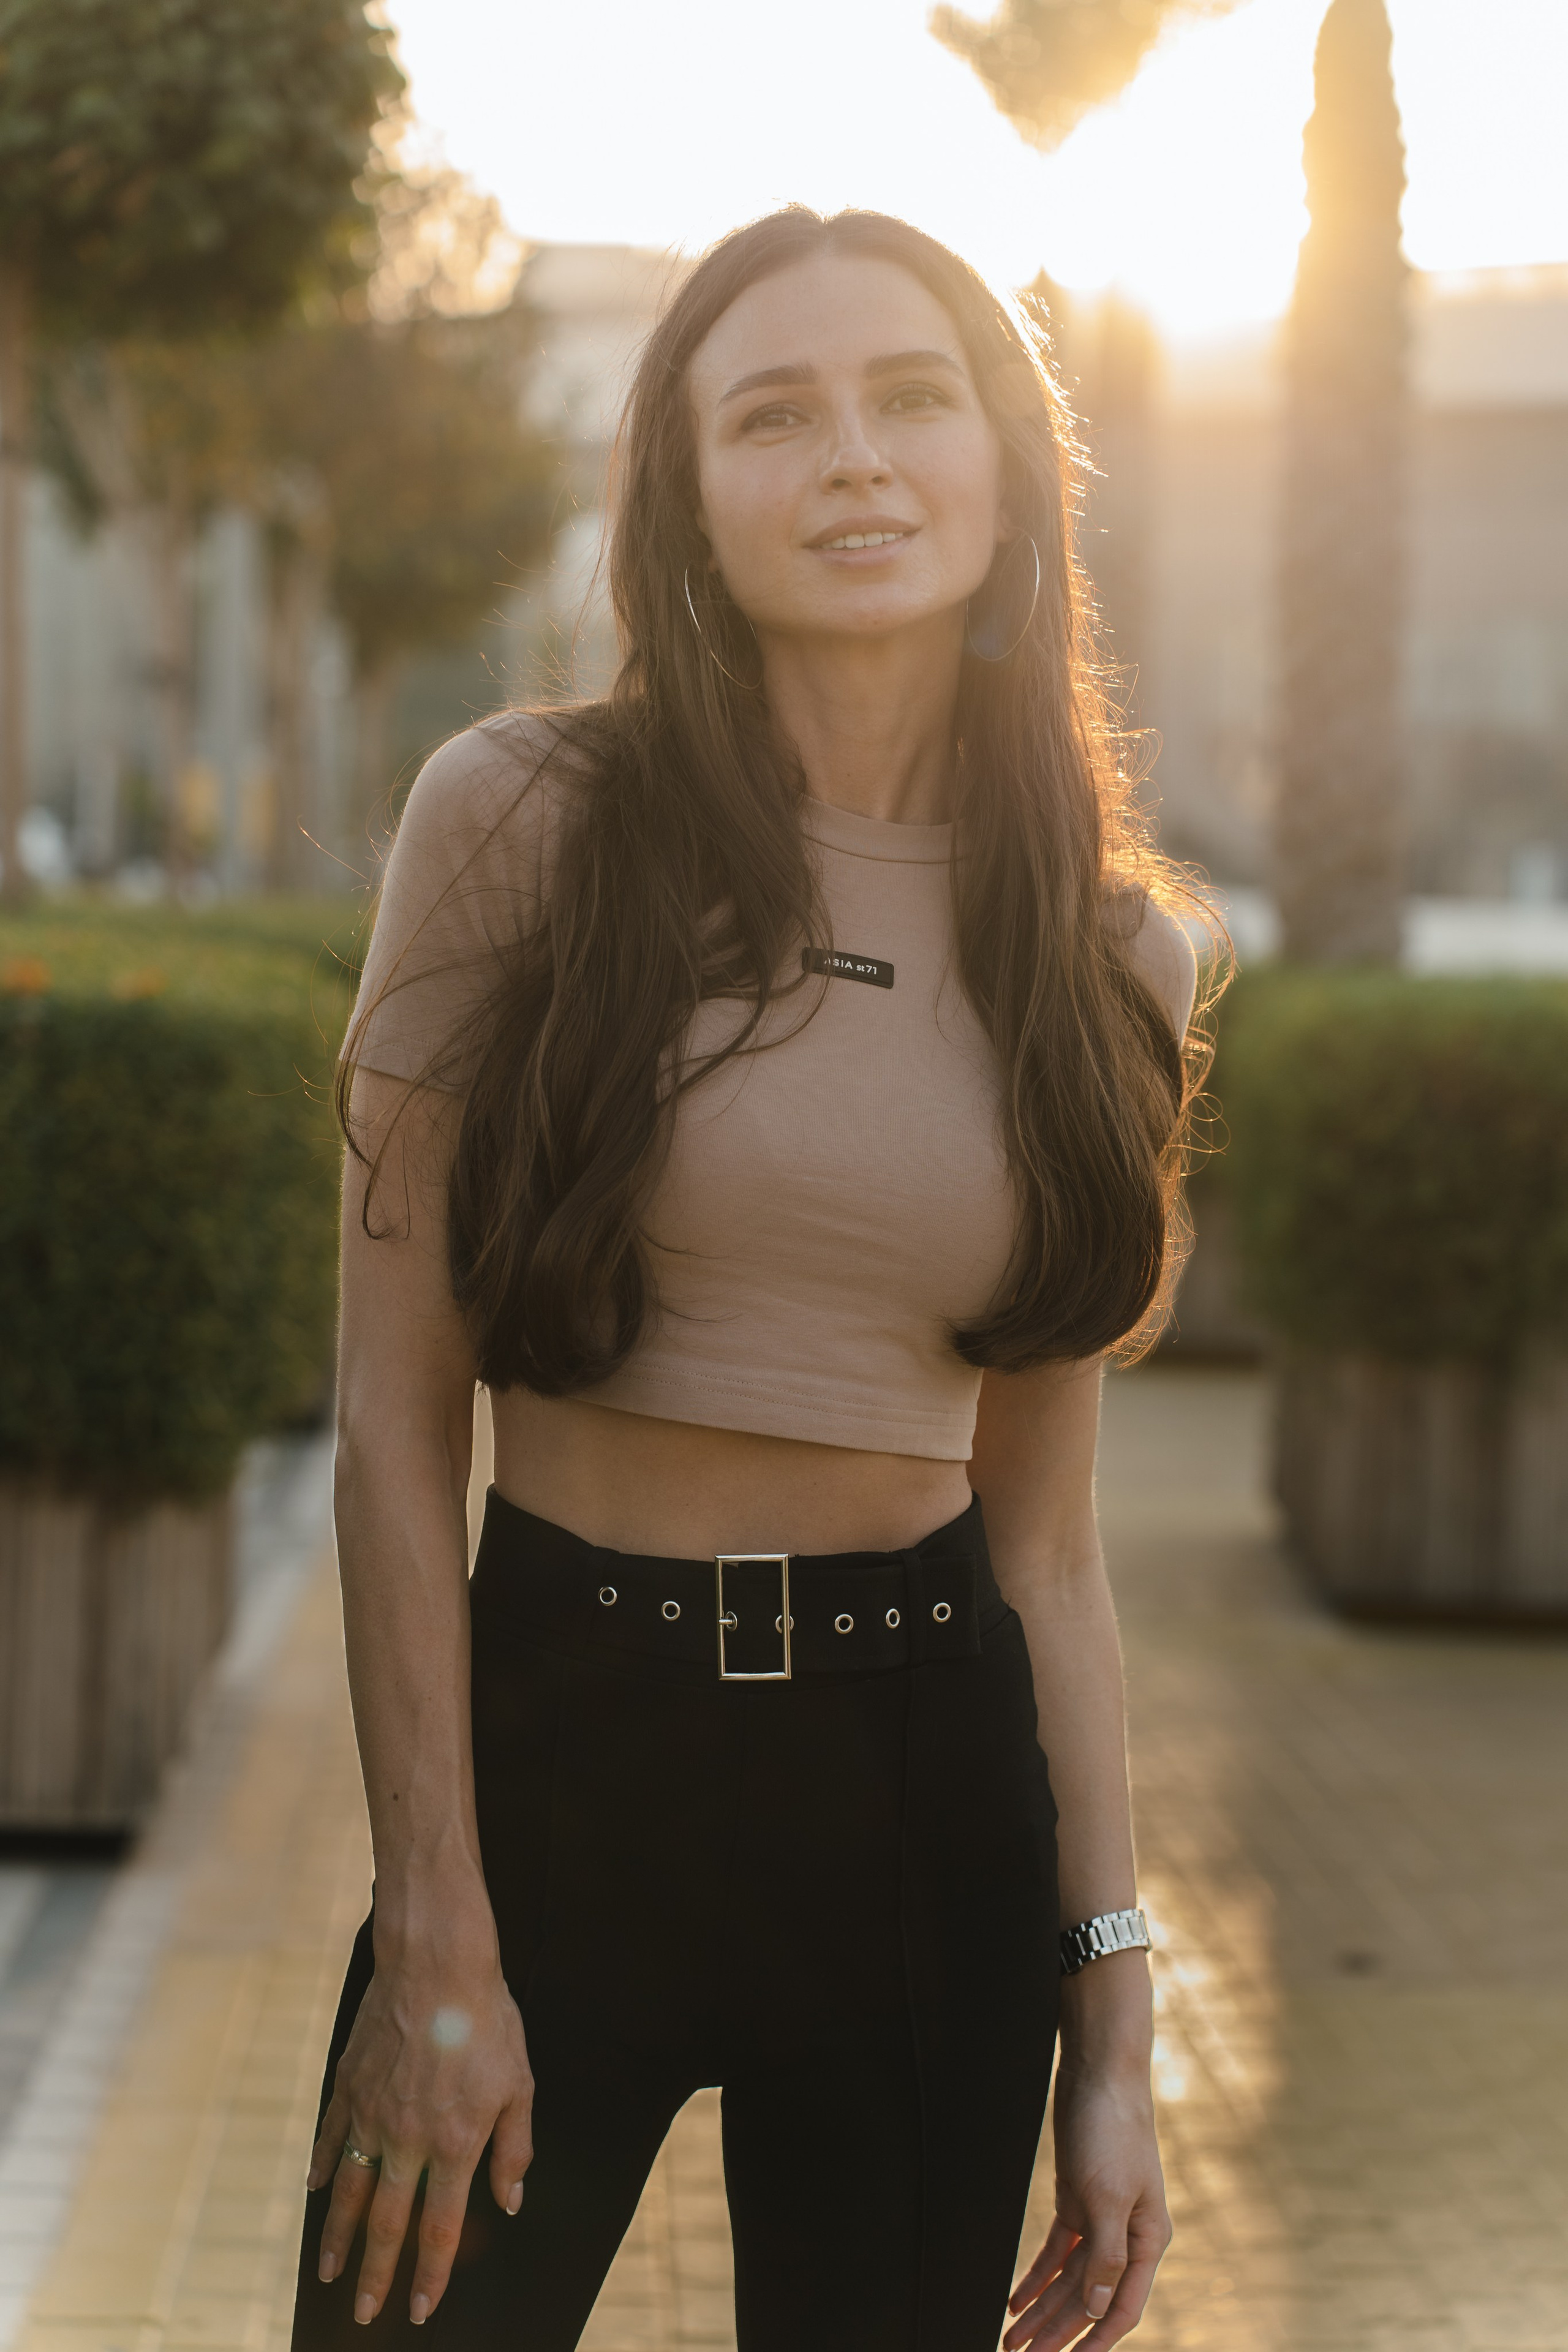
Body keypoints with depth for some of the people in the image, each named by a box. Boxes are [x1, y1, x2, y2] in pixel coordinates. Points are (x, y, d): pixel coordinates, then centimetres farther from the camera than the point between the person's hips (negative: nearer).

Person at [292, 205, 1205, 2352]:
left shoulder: (1112, 953, 3)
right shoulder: (525, 823, -7)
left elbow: (1043, 1532, 7)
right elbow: (396, 1419, -6)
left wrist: (1113, 2015, 5)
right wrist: (439, 1943, -10)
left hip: (933, 1774, 3)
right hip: (558, 1738, -2)